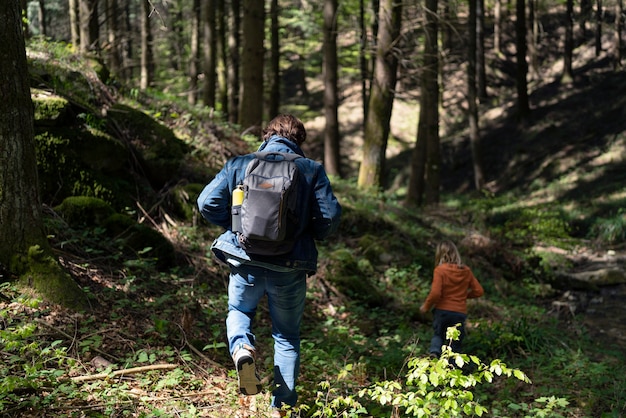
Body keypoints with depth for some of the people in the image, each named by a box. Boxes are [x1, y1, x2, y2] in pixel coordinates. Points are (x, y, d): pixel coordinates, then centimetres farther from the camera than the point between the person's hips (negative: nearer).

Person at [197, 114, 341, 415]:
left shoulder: (238, 165, 1)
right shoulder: (311, 170, -2)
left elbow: (206, 203, -3)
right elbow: (330, 216, -9)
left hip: (245, 263, 1)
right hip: (290, 267, 0)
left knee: (239, 312, 28)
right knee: (287, 336, 16)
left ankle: (242, 348, -5)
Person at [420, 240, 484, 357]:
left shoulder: (439, 270, -11)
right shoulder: (466, 271, 1)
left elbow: (435, 293, -19)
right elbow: (479, 291, 5)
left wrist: (426, 306, -4)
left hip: (442, 311, -2)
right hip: (460, 312, 2)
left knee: (438, 335, 22)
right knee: (455, 345, 14)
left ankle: (434, 351, -7)